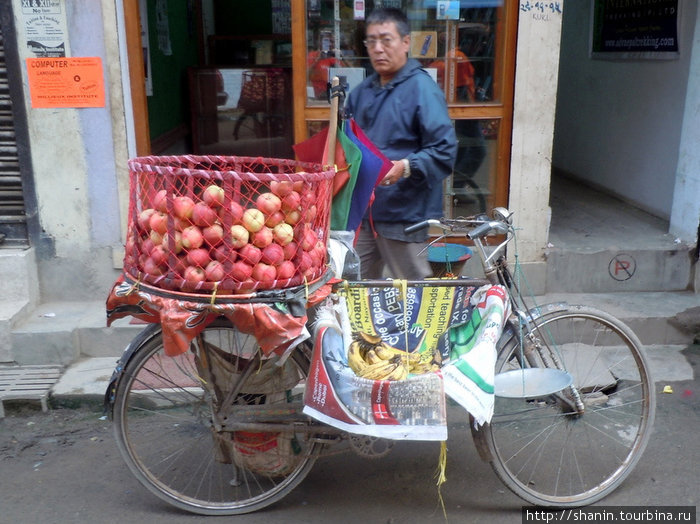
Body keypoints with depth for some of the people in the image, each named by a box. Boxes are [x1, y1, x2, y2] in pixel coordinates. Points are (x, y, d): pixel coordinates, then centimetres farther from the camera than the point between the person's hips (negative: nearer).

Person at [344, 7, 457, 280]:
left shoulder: (422, 89, -11)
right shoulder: (361, 92, 13)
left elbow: (444, 151, -18)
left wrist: (405, 168, -30)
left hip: (404, 215, -7)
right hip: (361, 211, 7)